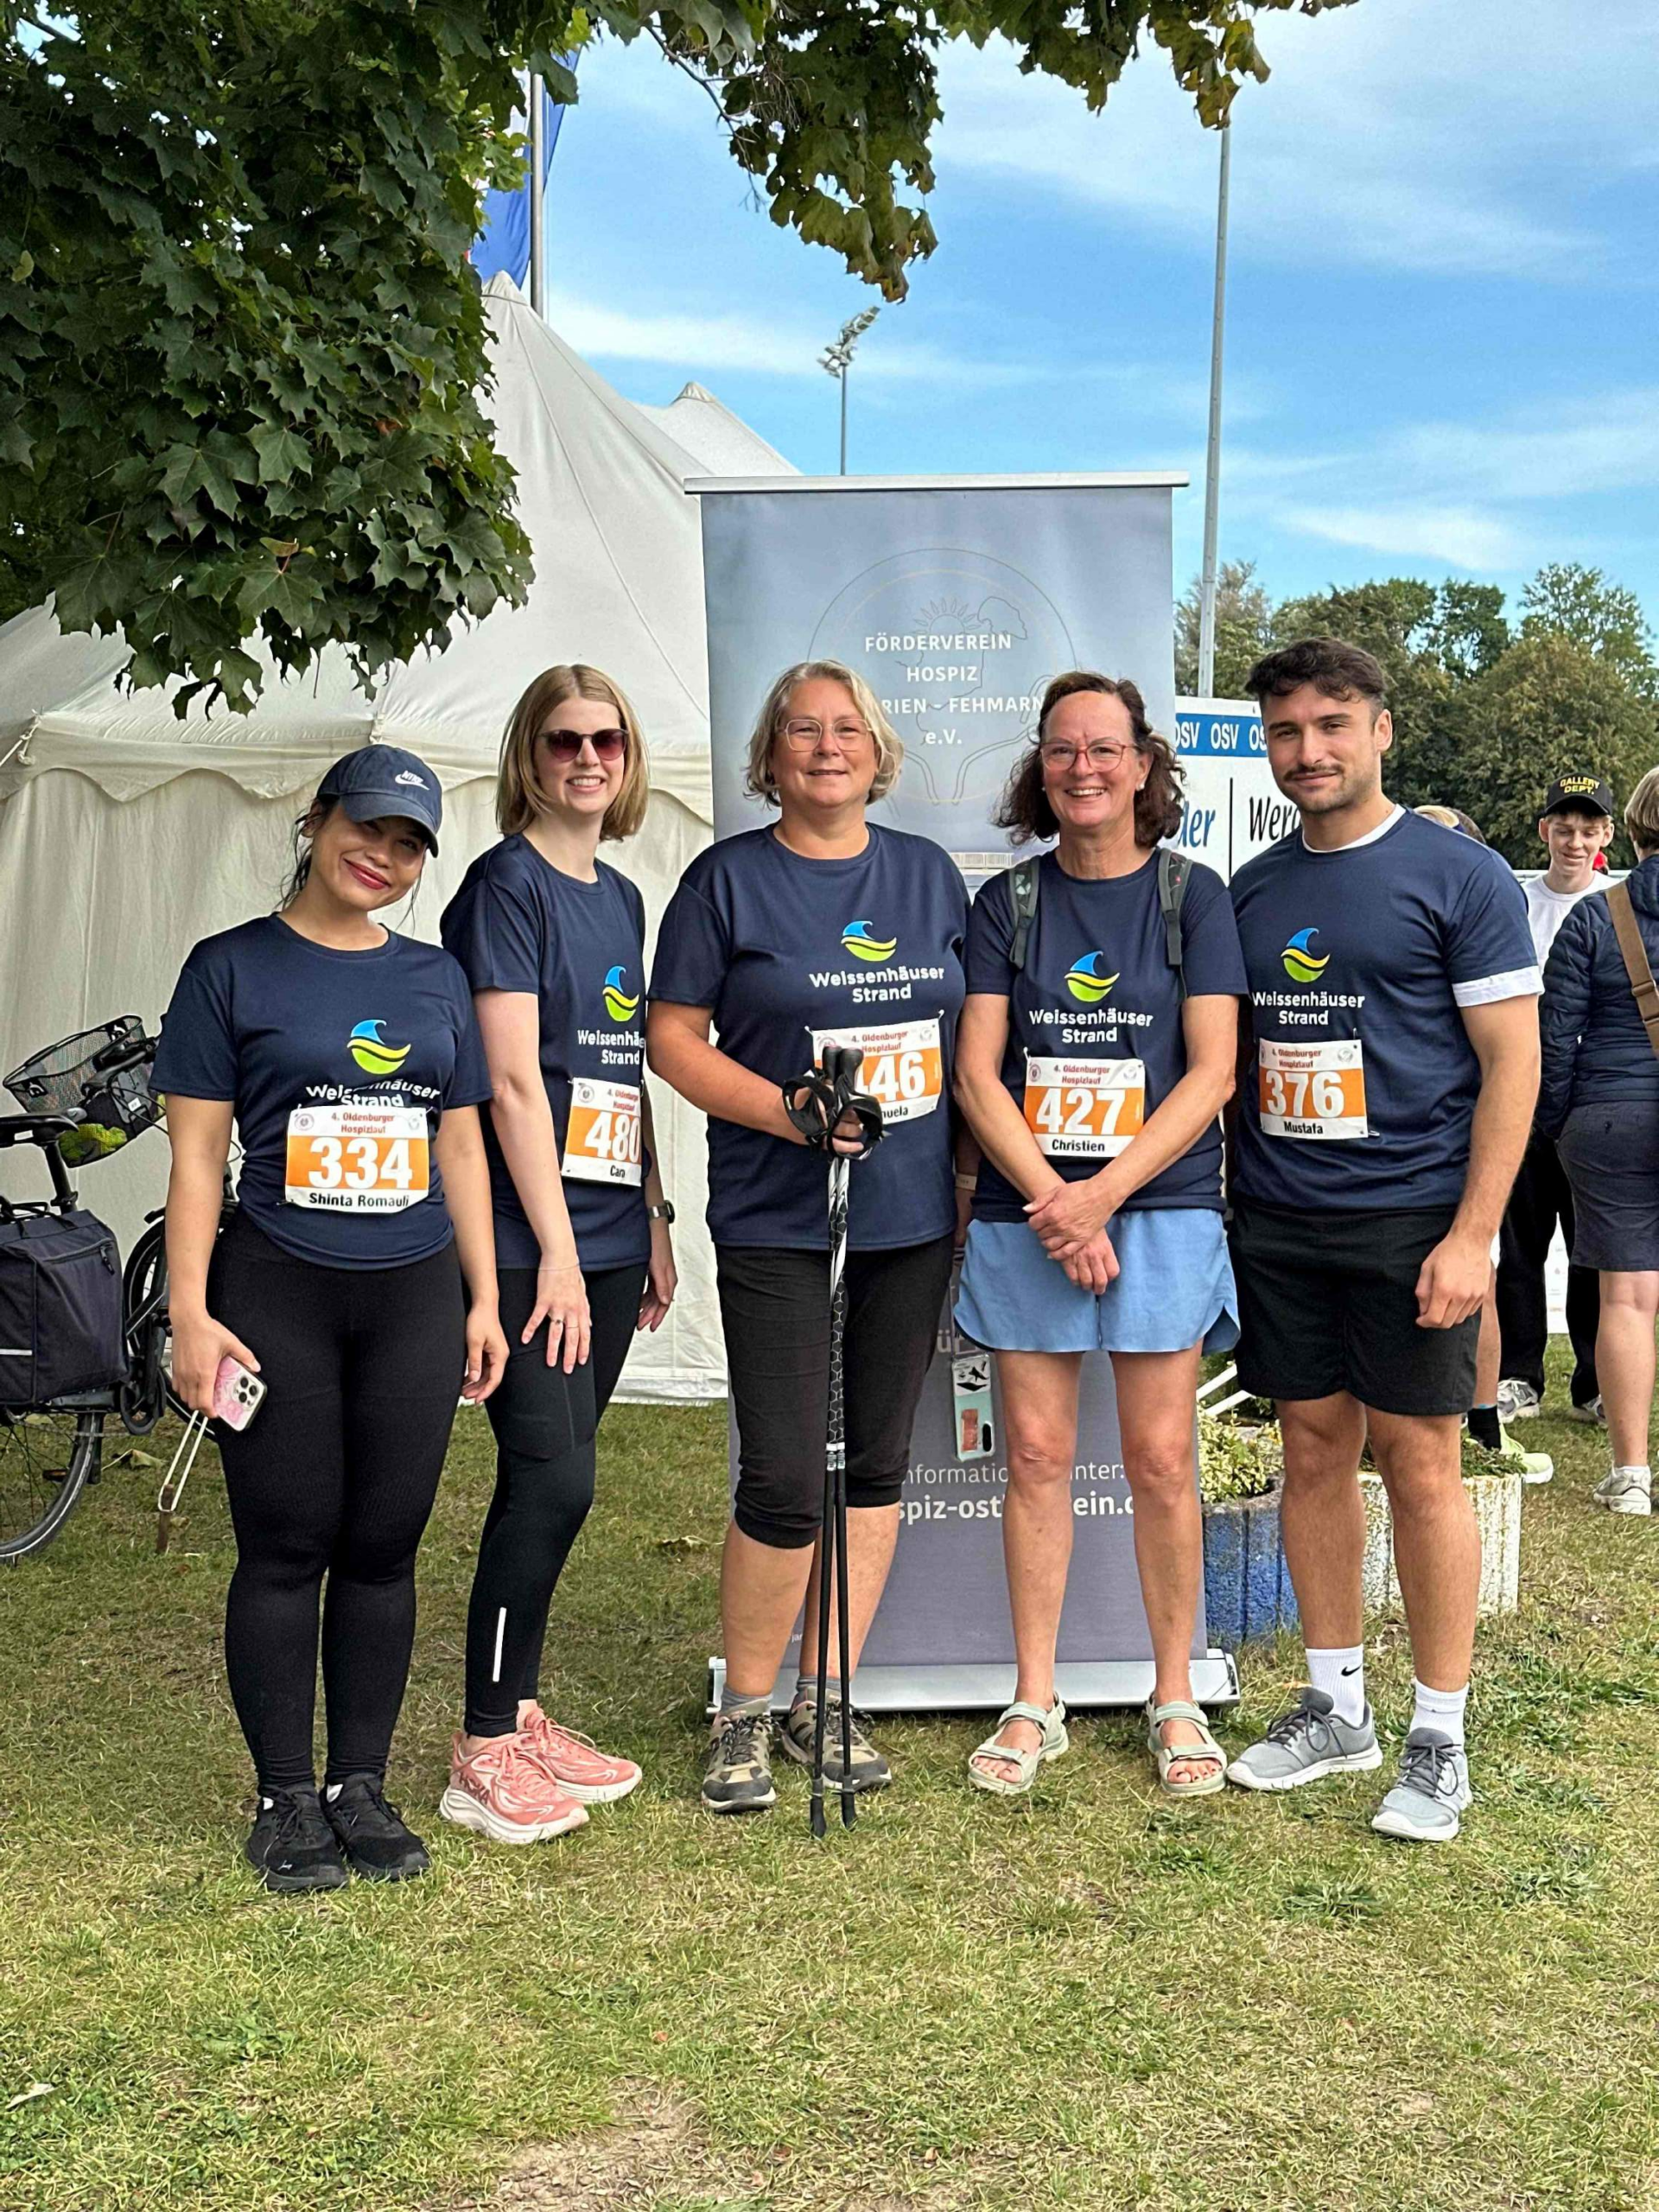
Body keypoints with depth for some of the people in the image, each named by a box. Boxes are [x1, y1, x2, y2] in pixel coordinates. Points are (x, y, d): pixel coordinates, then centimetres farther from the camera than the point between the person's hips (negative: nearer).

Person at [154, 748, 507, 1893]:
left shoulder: (436, 978, 12)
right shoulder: (232, 968, 1)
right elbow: (197, 1152, -2)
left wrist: (485, 1299, 10)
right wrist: (191, 1311, -10)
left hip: (414, 1298, 3)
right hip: (277, 1294, -3)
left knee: (384, 1549, 8)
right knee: (286, 1550, 3)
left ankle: (362, 1786, 21)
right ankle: (285, 1798, 16)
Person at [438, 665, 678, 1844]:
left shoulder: (621, 897, 16)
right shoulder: (506, 884, -8)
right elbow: (513, 1079, -14)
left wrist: (653, 1221, 15)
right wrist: (556, 1249, -16)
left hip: (605, 1235, 7)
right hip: (529, 1238, -7)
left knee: (554, 1480, 11)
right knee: (553, 1477, -9)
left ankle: (520, 1712, 22)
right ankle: (485, 1755, 2)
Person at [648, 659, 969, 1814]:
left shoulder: (930, 872, 10)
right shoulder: (728, 877, -1)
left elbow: (974, 1032, 16)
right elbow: (674, 1037, -3)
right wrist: (785, 1112, -16)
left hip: (912, 1213, 4)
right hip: (775, 1220, -4)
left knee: (878, 1466, 10)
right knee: (784, 1484, -6)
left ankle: (827, 1702, 24)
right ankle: (744, 1712, 15)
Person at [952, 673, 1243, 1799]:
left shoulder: (1193, 895, 3)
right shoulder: (1006, 903, 7)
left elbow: (1212, 1072, -4)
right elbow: (977, 1073, 1)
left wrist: (1105, 1191, -13)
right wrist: (1052, 1200, -11)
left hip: (1162, 1209, -1)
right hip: (1026, 1215, 2)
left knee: (1160, 1459, 1)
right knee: (1037, 1453, 4)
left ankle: (1176, 1698, 16)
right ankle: (1035, 1702, 16)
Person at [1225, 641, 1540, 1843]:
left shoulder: (1459, 875, -5)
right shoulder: (1252, 889, 11)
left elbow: (1512, 1062, -7)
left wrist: (1472, 1235, -14)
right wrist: (1234, 1200, 8)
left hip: (1410, 1220, -5)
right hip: (1278, 1225, 5)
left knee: (1419, 1463, 0)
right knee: (1315, 1451, 11)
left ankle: (1440, 1735, 13)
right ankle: (1335, 1705, 24)